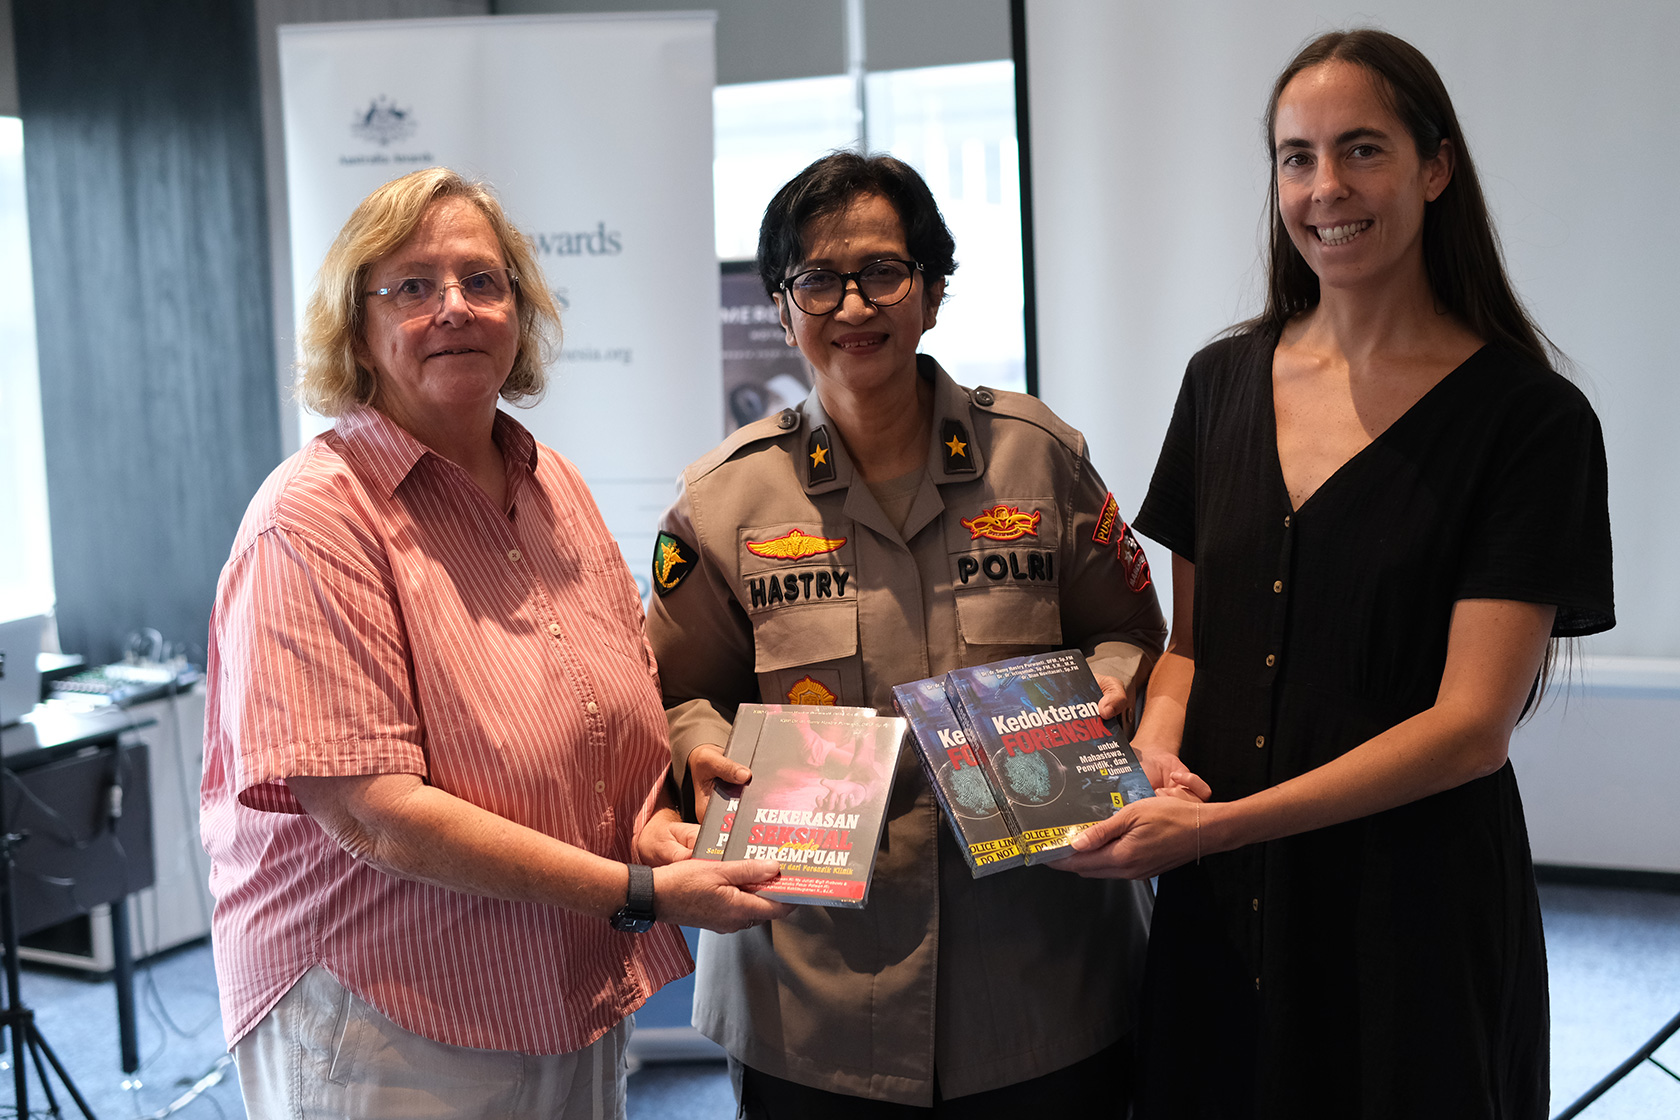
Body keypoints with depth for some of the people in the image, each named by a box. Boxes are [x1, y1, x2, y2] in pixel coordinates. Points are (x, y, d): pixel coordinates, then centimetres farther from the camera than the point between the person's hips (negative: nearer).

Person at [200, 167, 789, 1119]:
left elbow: (630, 709, 17)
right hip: (387, 1035, -6)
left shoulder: (554, 487, 6)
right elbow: (373, 815, -23)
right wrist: (641, 893, -22)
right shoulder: (315, 519, -17)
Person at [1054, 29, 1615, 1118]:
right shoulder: (1223, 383, 5)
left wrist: (1215, 825, -20)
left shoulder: (1529, 416, -10)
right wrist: (1150, 762, -9)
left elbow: (1473, 723, -15)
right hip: (1219, 906, 4)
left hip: (1413, 908, -4)